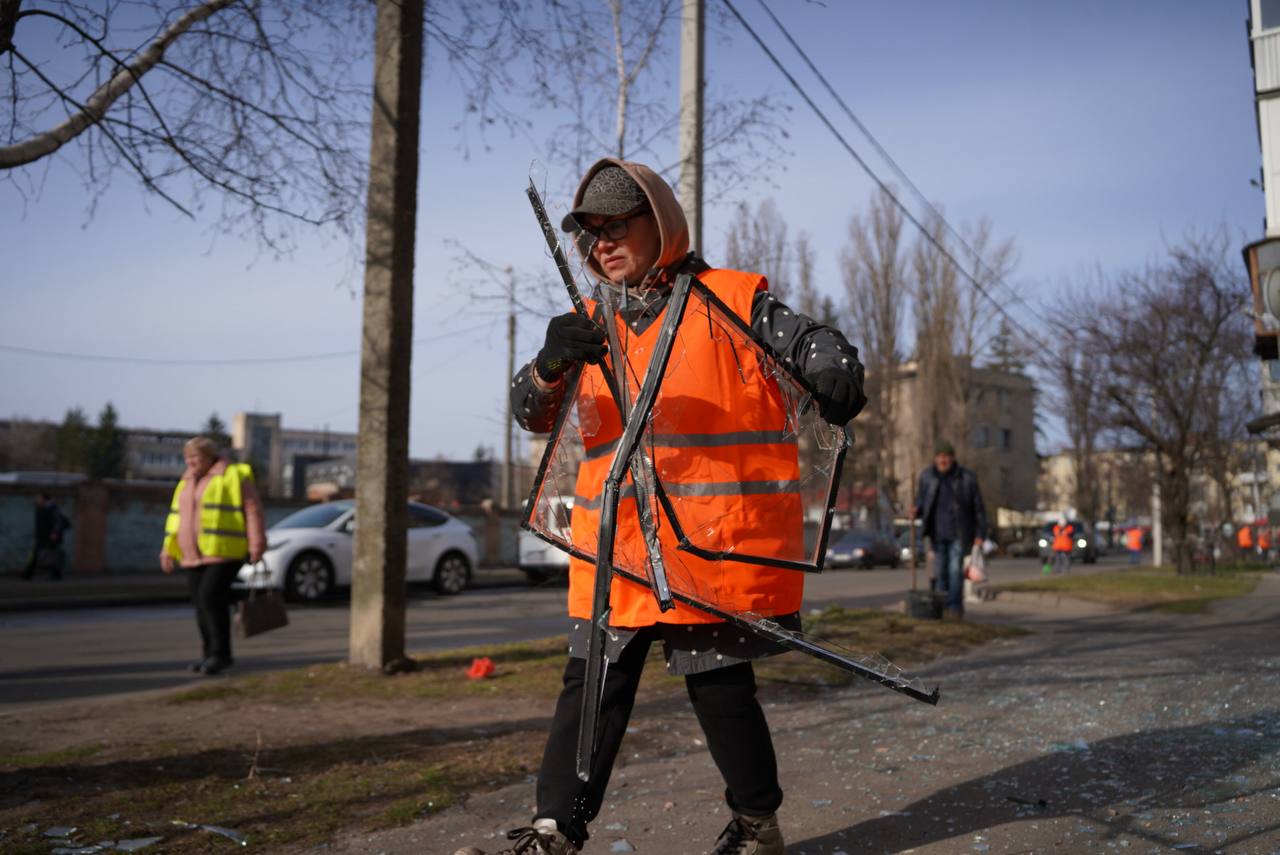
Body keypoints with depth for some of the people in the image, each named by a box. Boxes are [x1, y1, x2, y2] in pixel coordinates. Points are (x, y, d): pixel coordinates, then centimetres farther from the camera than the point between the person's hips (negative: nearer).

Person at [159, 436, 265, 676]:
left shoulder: (233, 477, -4)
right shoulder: (187, 482, 17)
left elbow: (253, 509, -8)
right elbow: (176, 515, 19)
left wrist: (256, 544, -14)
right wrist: (168, 549, 13)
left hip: (224, 551, -7)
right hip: (193, 555, 7)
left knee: (211, 597, -16)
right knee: (201, 603, 5)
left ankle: (221, 653, -7)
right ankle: (210, 654, 14)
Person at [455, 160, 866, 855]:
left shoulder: (732, 300, 1)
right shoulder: (593, 324, 13)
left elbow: (814, 345, -4)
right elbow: (531, 411, 4)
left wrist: (836, 378, -28)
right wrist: (553, 364, -20)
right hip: (616, 548, 4)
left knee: (720, 687, 6)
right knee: (591, 687, 5)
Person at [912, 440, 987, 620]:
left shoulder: (967, 478, -8)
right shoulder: (926, 477, -1)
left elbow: (979, 509, -2)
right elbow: (921, 503, 4)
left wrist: (979, 534, -5)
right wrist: (916, 511, -19)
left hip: (959, 533, -2)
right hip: (937, 533, 3)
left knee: (955, 570, -12)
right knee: (940, 571, 3)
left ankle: (955, 607, -8)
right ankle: (941, 608, 11)